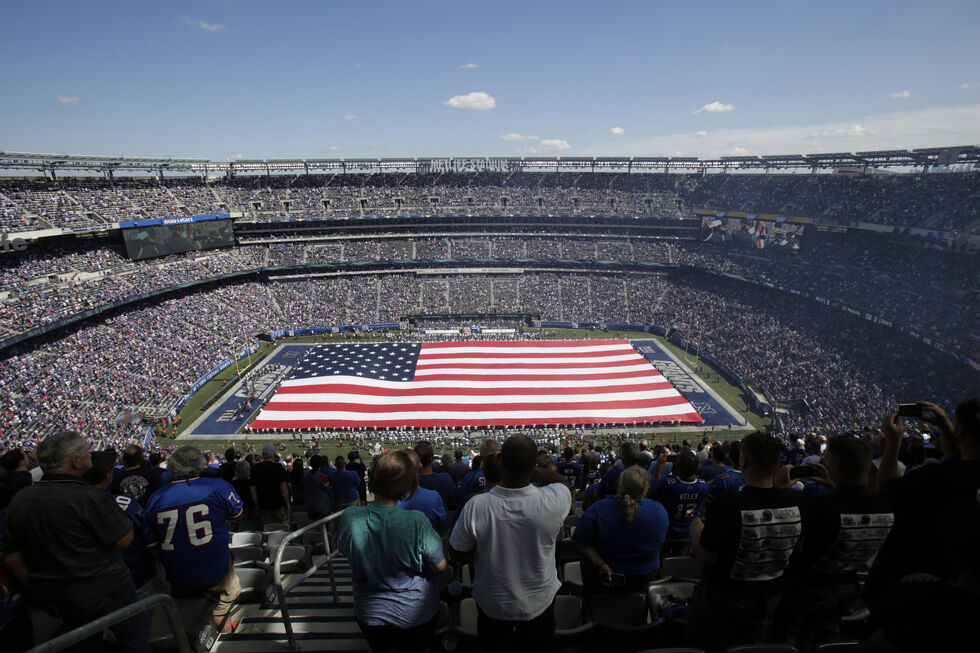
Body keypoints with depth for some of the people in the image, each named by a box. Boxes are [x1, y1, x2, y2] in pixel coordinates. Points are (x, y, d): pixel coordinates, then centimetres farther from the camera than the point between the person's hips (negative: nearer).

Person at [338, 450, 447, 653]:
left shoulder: (349, 517, -24)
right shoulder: (416, 522, -33)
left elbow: (344, 549, -2)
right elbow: (440, 565, -18)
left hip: (370, 613, 2)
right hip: (416, 613, -2)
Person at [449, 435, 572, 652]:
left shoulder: (475, 506, -32)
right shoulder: (553, 502, -31)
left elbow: (458, 552, -13)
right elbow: (561, 481, -5)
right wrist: (525, 465, -10)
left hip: (491, 604, 0)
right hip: (538, 602, 0)